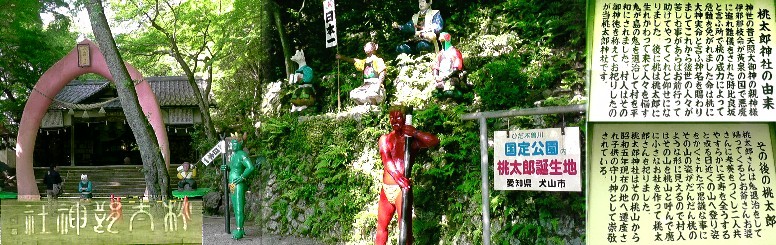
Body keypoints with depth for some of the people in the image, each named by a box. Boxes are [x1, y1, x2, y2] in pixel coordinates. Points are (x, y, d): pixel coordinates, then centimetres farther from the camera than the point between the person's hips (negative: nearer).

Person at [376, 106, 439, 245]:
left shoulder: (413, 139, 1)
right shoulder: (385, 139, 10)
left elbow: (435, 141, -15)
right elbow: (386, 160, -8)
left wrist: (415, 133, -27)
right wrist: (397, 177, -26)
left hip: (401, 189, -5)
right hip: (386, 188, 5)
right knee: (381, 226, 13)